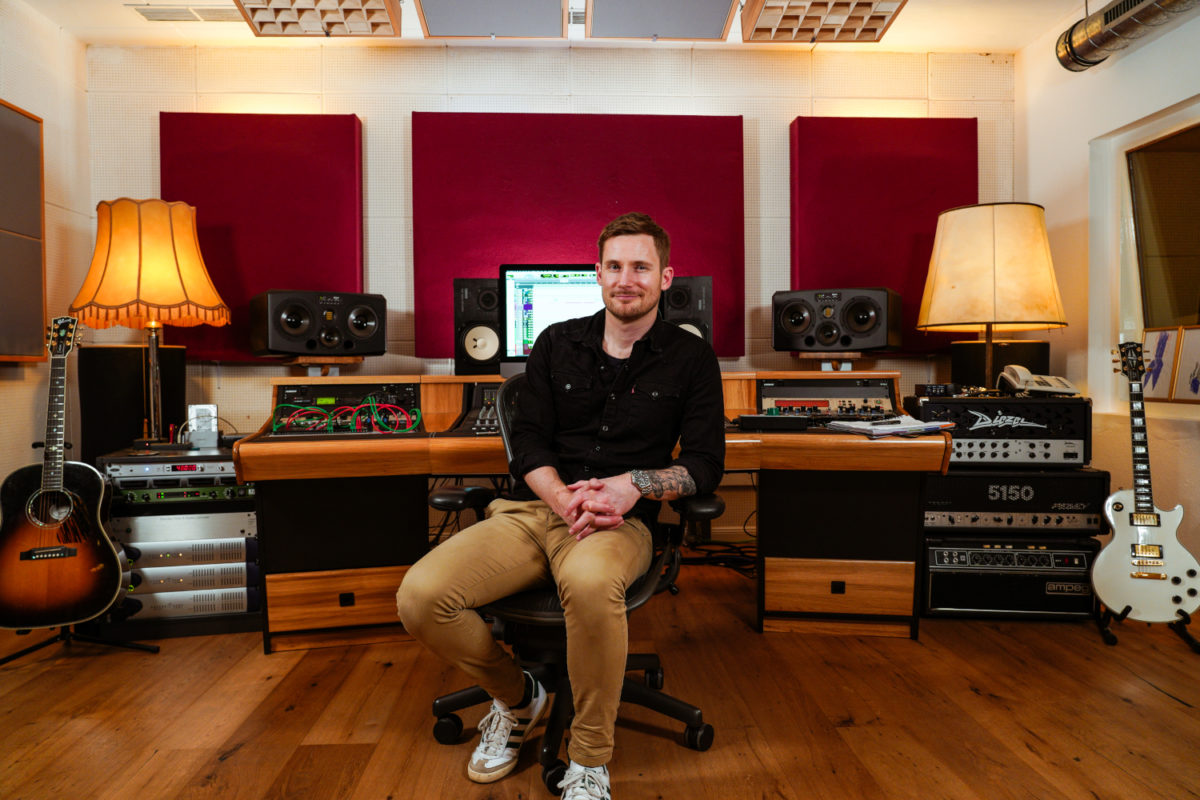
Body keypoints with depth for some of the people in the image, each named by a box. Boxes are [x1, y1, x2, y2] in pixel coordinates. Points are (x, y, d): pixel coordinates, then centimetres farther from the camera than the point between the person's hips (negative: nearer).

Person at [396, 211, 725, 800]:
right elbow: (528, 441, 8)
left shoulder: (689, 358, 8)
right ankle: (516, 697, 10)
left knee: (589, 584, -41)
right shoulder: (558, 343, 15)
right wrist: (563, 498, -13)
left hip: (620, 524, -3)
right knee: (420, 596, -21)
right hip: (530, 510, 4)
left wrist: (633, 483, -16)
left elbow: (705, 463, 3)